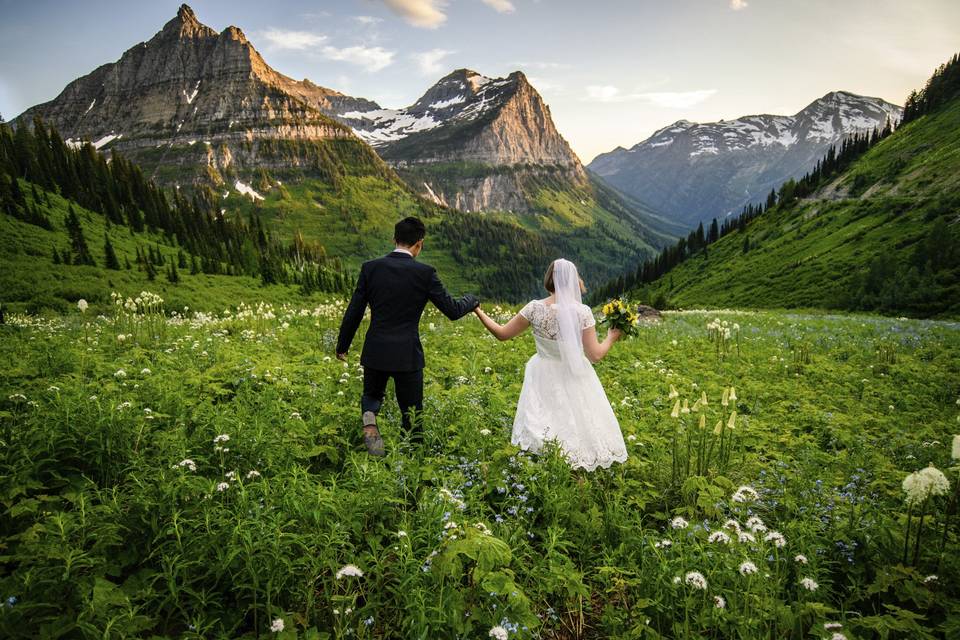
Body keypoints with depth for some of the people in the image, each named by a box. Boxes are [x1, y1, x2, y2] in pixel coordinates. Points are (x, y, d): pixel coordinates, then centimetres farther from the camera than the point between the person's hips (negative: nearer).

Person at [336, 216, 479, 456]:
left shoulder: (370, 267, -2)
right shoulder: (425, 273, -9)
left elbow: (353, 312, 1)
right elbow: (453, 311, -4)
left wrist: (342, 346, 14)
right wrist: (472, 300, 17)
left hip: (375, 353, 2)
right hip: (407, 355, -2)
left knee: (371, 395, 26)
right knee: (412, 413, 14)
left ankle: (369, 417, -7)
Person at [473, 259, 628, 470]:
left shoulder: (535, 308, -13)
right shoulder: (582, 311, -15)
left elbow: (502, 334, -5)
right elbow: (595, 355, -13)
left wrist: (478, 311, 8)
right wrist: (611, 337, 6)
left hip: (544, 378, 1)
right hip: (574, 378, -1)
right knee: (576, 422, 13)